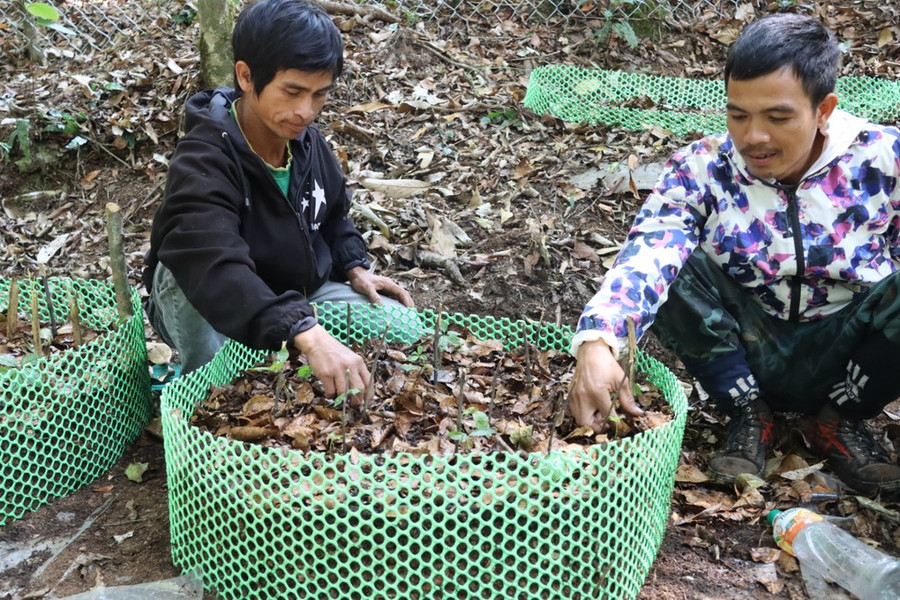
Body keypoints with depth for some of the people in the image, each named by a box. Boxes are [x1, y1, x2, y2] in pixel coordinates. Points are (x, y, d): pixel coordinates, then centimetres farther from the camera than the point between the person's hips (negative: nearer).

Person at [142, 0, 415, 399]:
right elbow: (215, 271, -49)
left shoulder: (308, 142, -8)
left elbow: (332, 219, 13)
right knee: (186, 271, -38)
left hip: (298, 296, 6)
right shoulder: (202, 163, -32)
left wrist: (355, 269, -7)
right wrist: (307, 333, -62)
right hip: (214, 314, -6)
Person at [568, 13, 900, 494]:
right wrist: (598, 342, -49)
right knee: (672, 265, -25)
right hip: (748, 359, 0)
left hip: (844, 360, 0)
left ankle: (840, 419, -2)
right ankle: (748, 414, -4)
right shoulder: (701, 170, -14)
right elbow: (646, 255, -31)